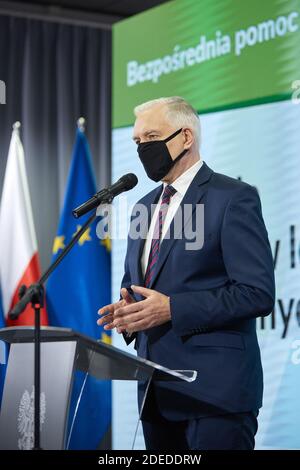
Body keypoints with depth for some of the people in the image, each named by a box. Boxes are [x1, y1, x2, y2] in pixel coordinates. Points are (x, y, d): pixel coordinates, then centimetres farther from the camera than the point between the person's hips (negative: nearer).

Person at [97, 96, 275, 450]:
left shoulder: (234, 198, -8)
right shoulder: (145, 206, 16)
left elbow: (258, 293, -15)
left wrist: (172, 309, -20)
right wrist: (126, 312, 1)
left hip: (215, 389, -7)